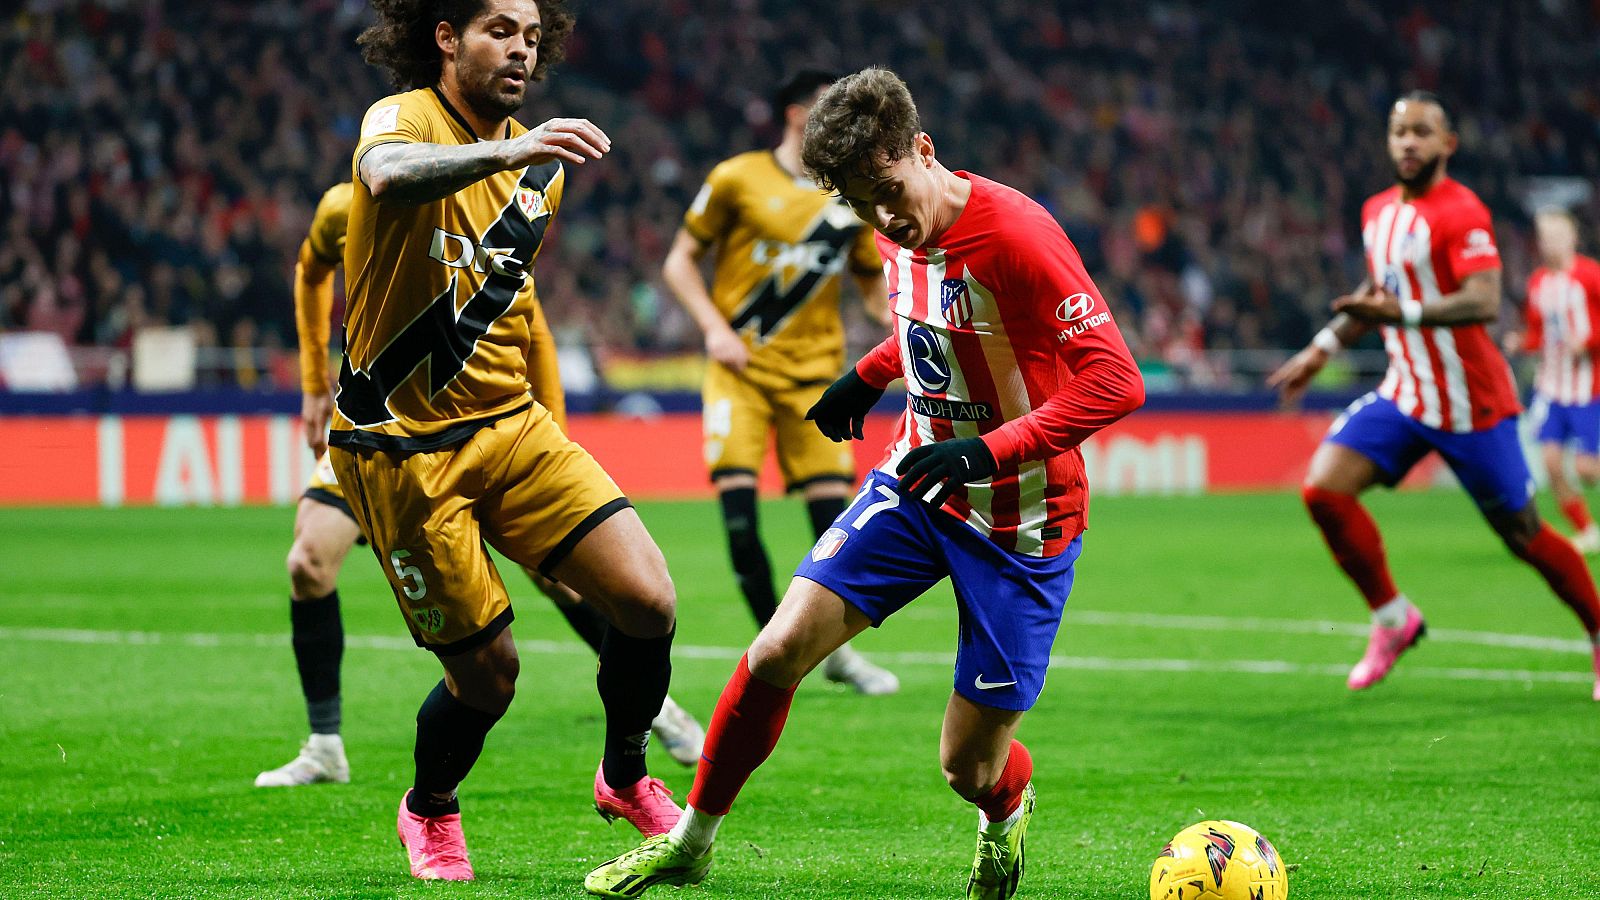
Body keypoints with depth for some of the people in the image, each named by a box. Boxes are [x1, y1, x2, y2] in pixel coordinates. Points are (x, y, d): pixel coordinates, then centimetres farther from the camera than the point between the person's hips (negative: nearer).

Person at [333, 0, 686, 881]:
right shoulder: (403, 118, -12)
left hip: (509, 424, 6)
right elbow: (389, 178, -40)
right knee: (485, 670, -2)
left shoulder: (537, 164, 10)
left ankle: (625, 776, 17)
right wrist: (504, 151, -53)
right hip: (403, 448, -6)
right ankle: (429, 811, 30)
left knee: (647, 600, -11)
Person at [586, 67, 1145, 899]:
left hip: (1020, 518, -6)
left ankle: (1008, 806, 35)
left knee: (969, 767, -3)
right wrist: (868, 376, 10)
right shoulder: (901, 235, 0)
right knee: (778, 651, -8)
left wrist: (991, 451, -33)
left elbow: (1118, 384, -28)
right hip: (916, 484, 6)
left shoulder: (1016, 235, -25)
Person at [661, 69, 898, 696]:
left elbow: (871, 281, 18)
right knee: (737, 504, -15)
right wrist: (715, 327, -11)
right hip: (741, 367, -3)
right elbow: (680, 261, 4)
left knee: (833, 512, -5)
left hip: (813, 371, 3)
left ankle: (837, 649, 15)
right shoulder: (737, 179, -1)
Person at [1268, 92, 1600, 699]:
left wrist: (1401, 314, -40)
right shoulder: (1378, 211, 10)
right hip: (1404, 393, 7)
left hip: (1471, 404, -7)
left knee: (1523, 535, -1)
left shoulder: (1461, 212, -16)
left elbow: (1484, 302, -29)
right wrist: (1322, 348, 24)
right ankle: (1393, 620, 5)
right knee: (1323, 489, -10)